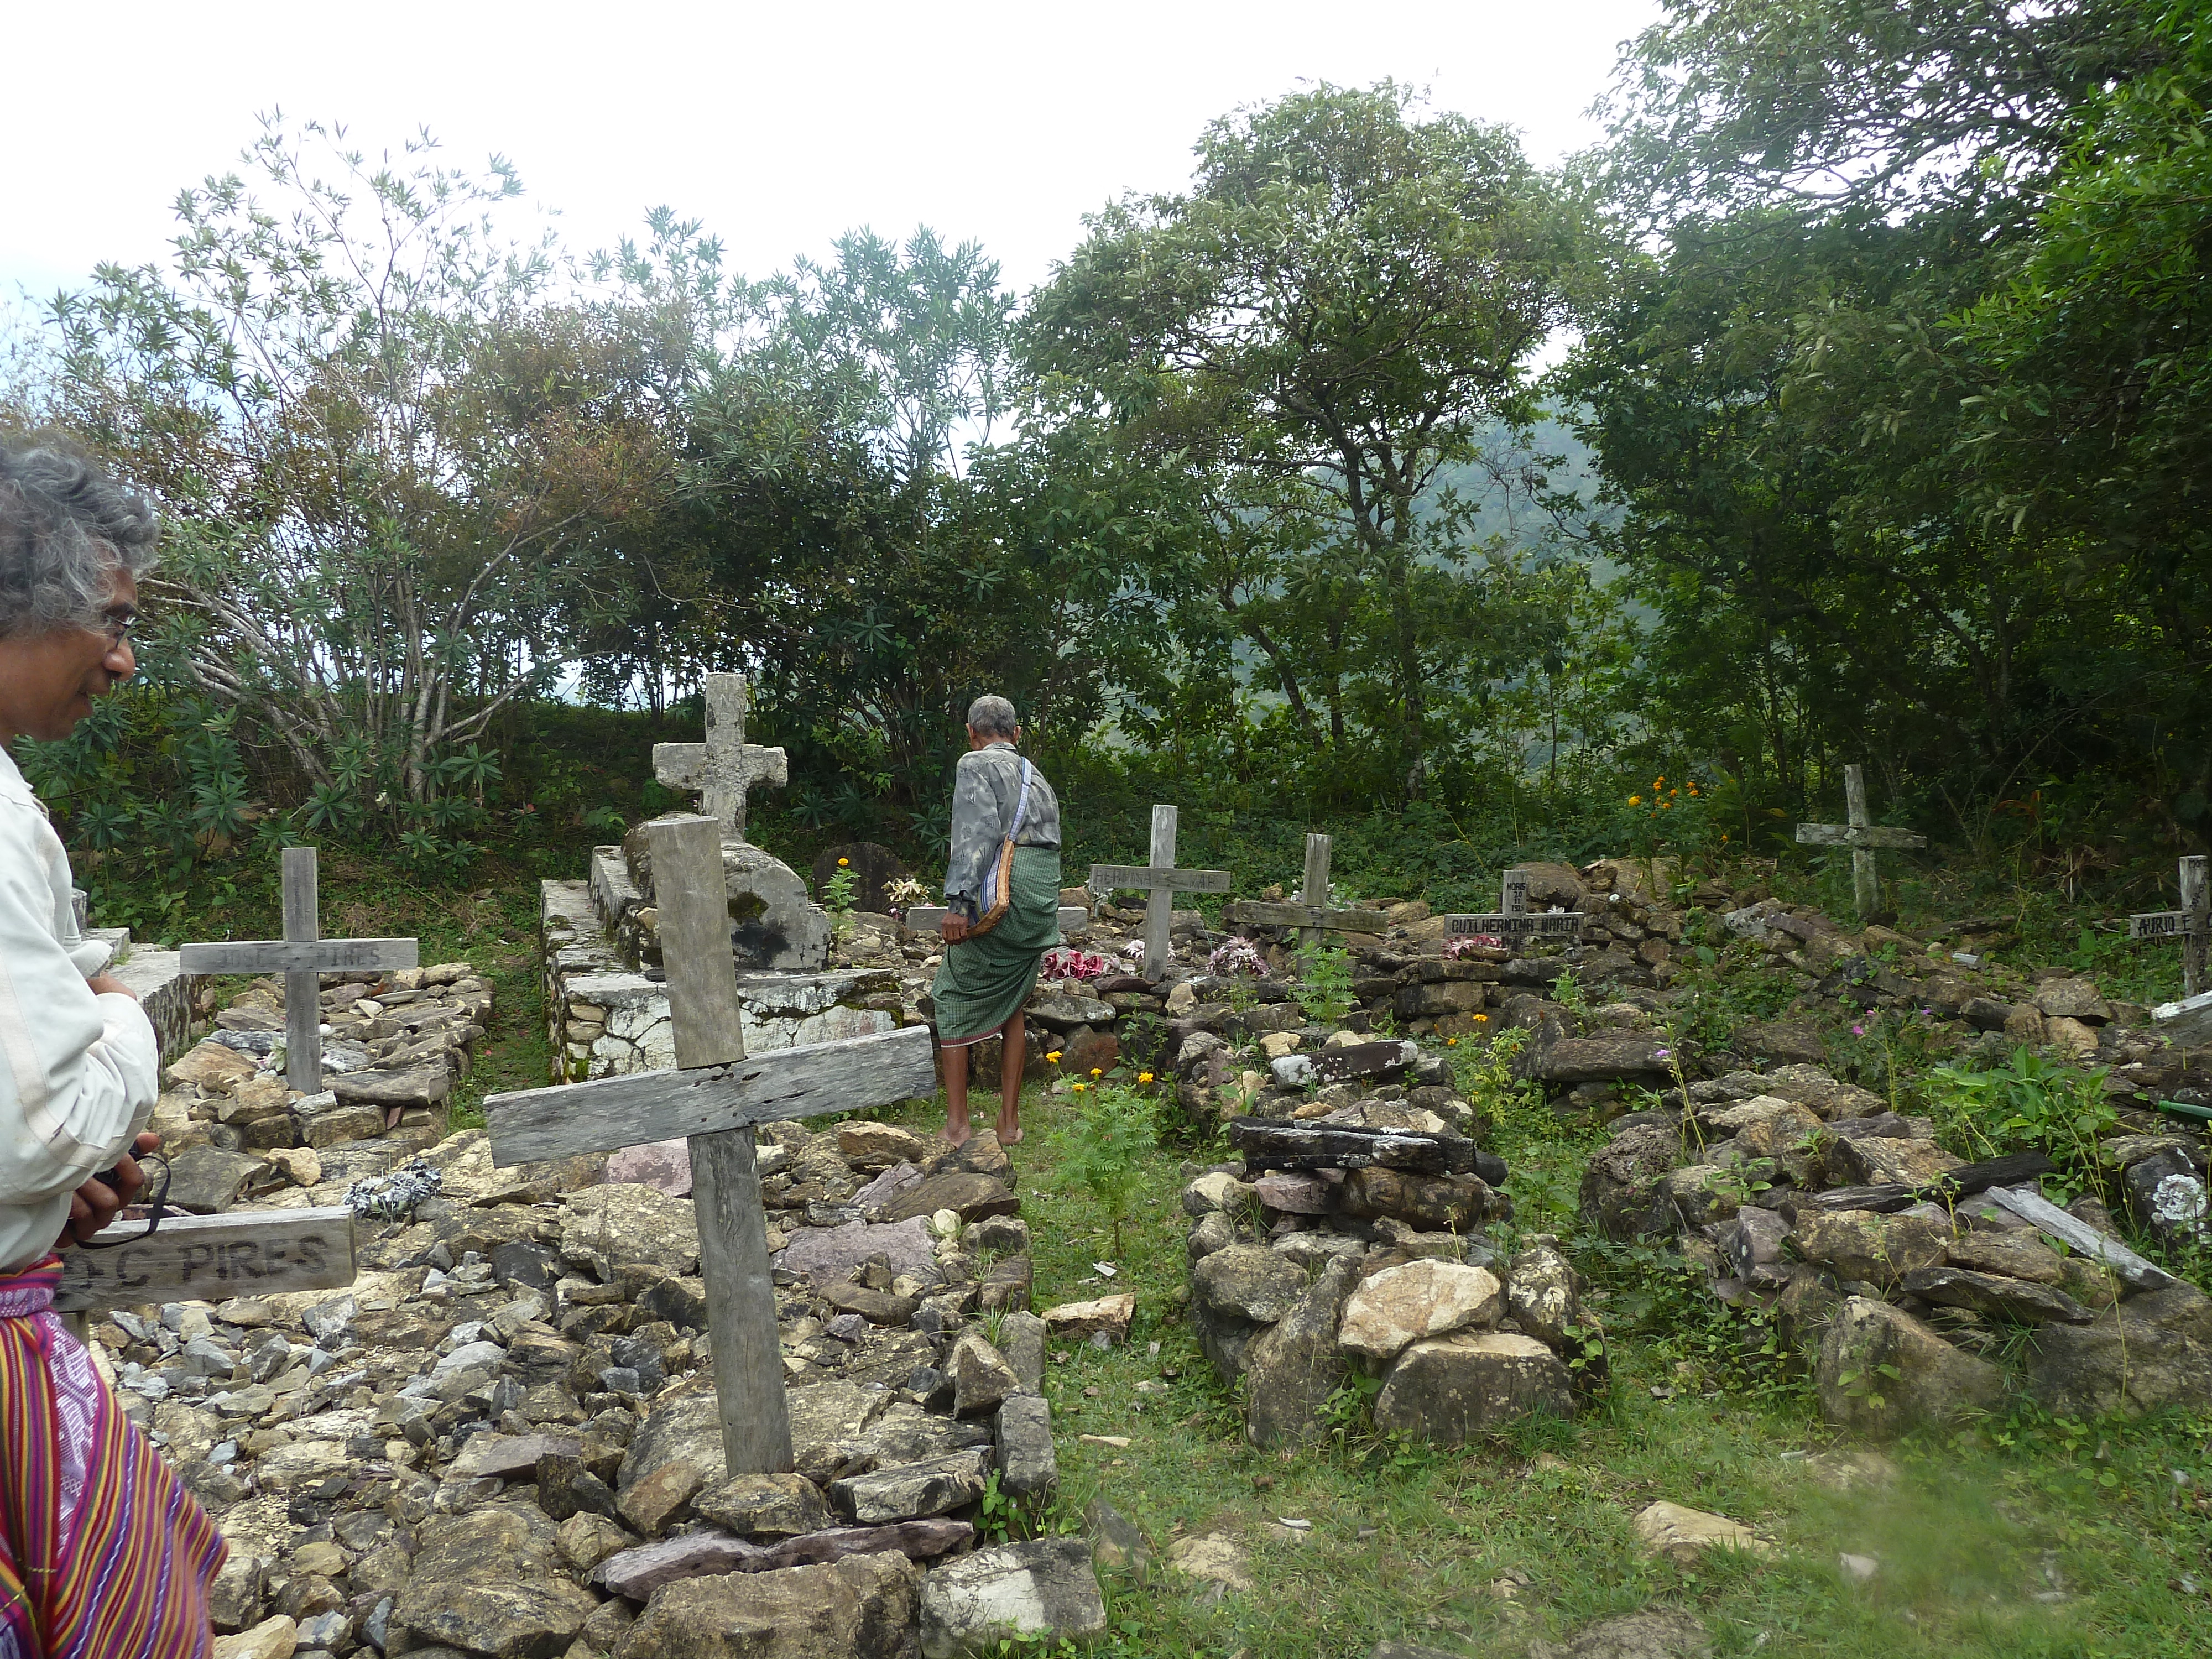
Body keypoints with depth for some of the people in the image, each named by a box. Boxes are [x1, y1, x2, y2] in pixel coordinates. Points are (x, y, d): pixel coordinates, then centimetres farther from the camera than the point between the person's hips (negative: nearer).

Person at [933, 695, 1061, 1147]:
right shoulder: (1037, 776, 23)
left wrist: (958, 901, -20)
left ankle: (957, 1123, 5)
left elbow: (976, 832, -15)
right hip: (1044, 899, 7)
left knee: (957, 998, 5)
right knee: (1012, 1005, 16)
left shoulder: (975, 764, 0)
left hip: (998, 895, -7)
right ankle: (1009, 1122, 19)